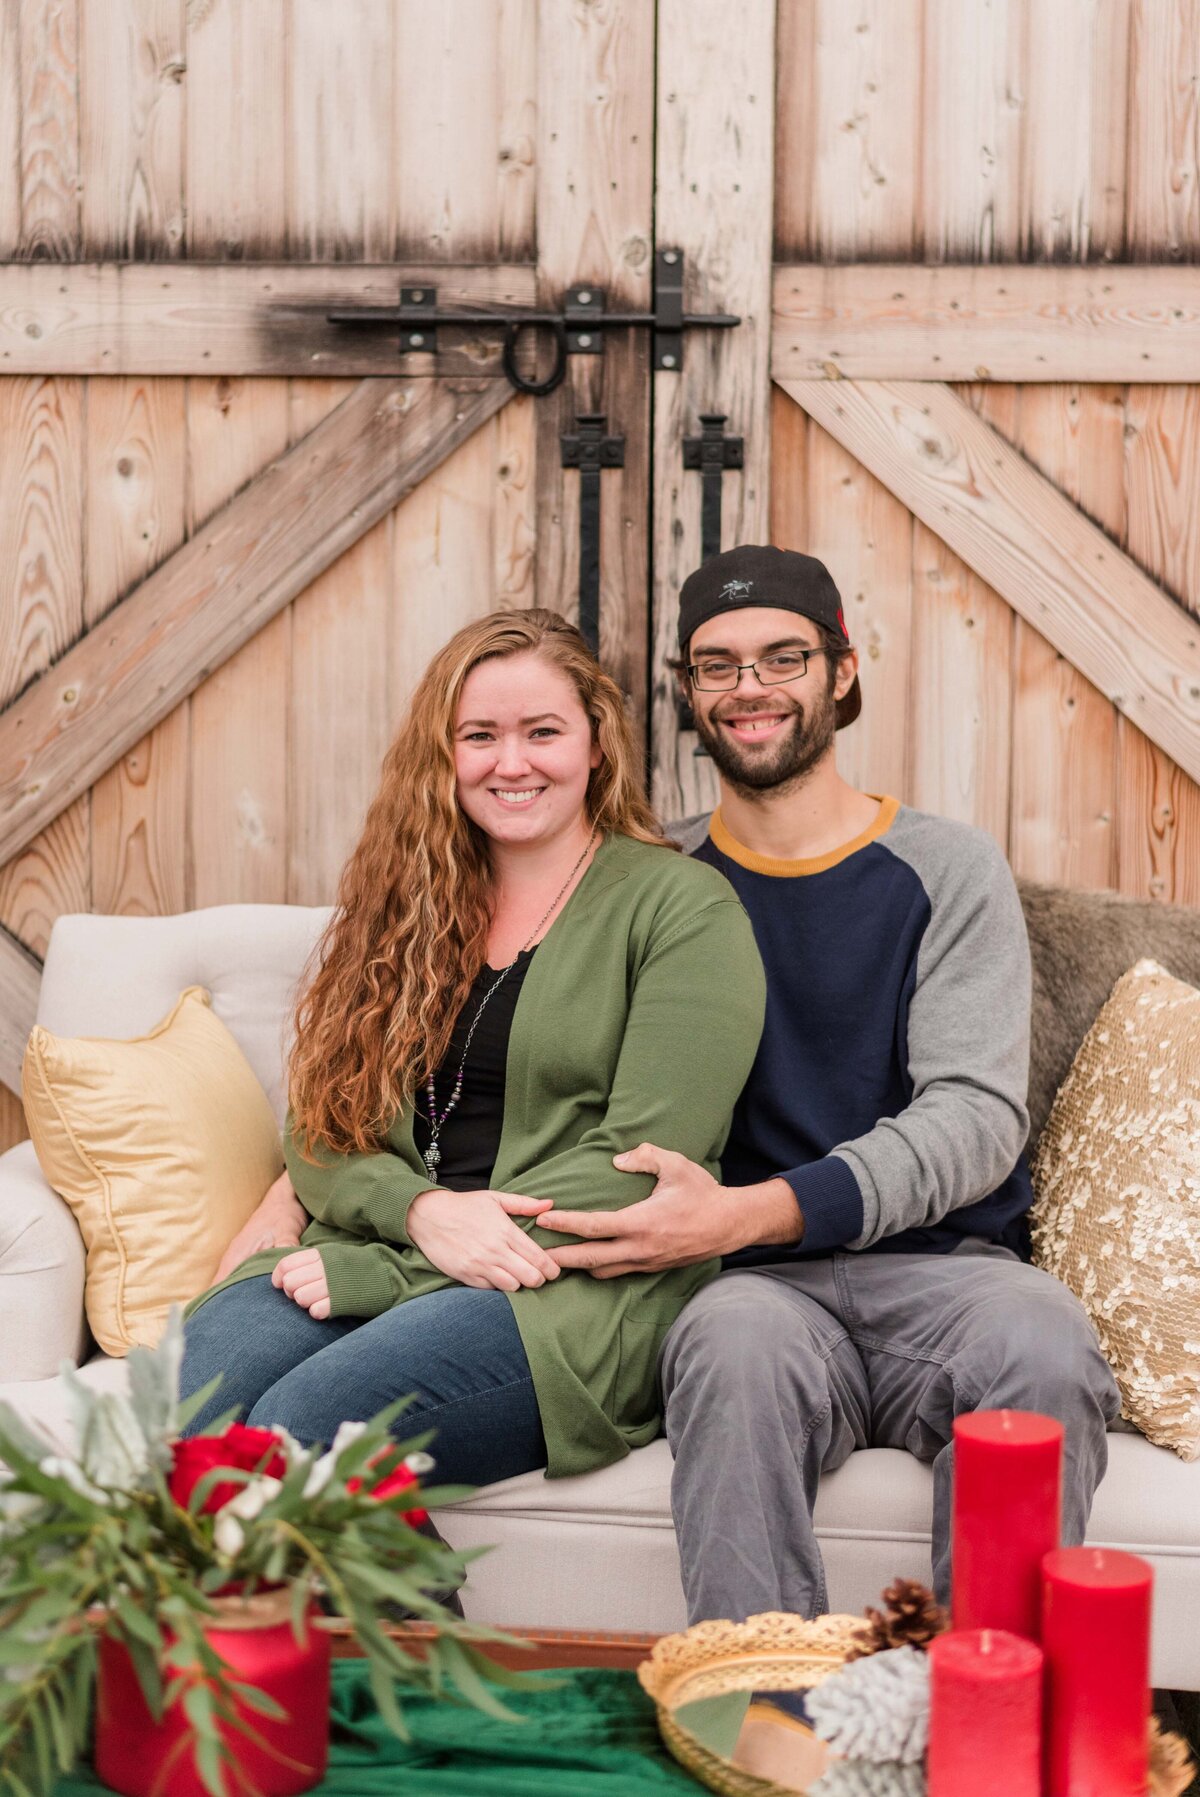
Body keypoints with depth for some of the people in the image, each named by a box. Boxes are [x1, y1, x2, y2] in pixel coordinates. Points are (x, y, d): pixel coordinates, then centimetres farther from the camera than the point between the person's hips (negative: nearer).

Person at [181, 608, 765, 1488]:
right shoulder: (400, 901, 20)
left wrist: (371, 1269, -11)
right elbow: (318, 1126, 14)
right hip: (364, 1265, 4)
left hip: (574, 1296, -4)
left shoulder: (683, 907, 3)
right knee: (190, 1383, -28)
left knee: (300, 1421, -32)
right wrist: (424, 1211, -11)